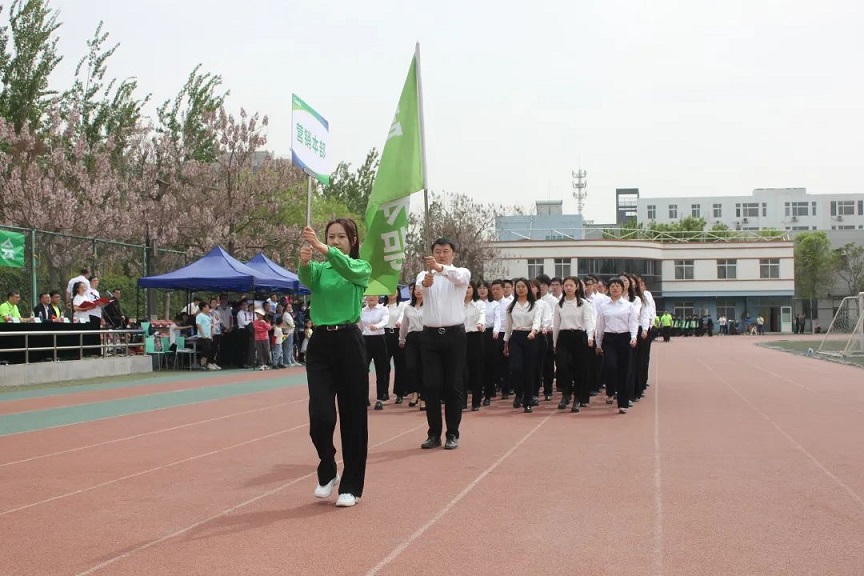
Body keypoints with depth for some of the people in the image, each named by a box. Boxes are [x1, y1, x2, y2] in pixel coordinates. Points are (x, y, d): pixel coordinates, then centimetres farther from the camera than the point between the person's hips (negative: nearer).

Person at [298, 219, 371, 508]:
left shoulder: (362, 268, 4)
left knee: (353, 416, 2)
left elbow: (349, 269, -21)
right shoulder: (319, 268, 10)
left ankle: (351, 486, 14)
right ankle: (327, 472, 19)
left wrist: (322, 248, -38)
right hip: (320, 343, 2)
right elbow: (307, 279, -15)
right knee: (320, 416, -7)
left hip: (349, 343, -2)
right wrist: (304, 262, -39)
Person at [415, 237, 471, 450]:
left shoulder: (462, 273, 3)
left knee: (453, 386, 2)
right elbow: (420, 285, -18)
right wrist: (425, 282, -44)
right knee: (431, 385, 2)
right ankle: (434, 434, 10)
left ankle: (452, 434, 8)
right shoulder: (424, 274, 7)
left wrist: (440, 268, -45)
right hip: (430, 334, 2)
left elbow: (458, 277, -24)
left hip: (454, 334, -2)